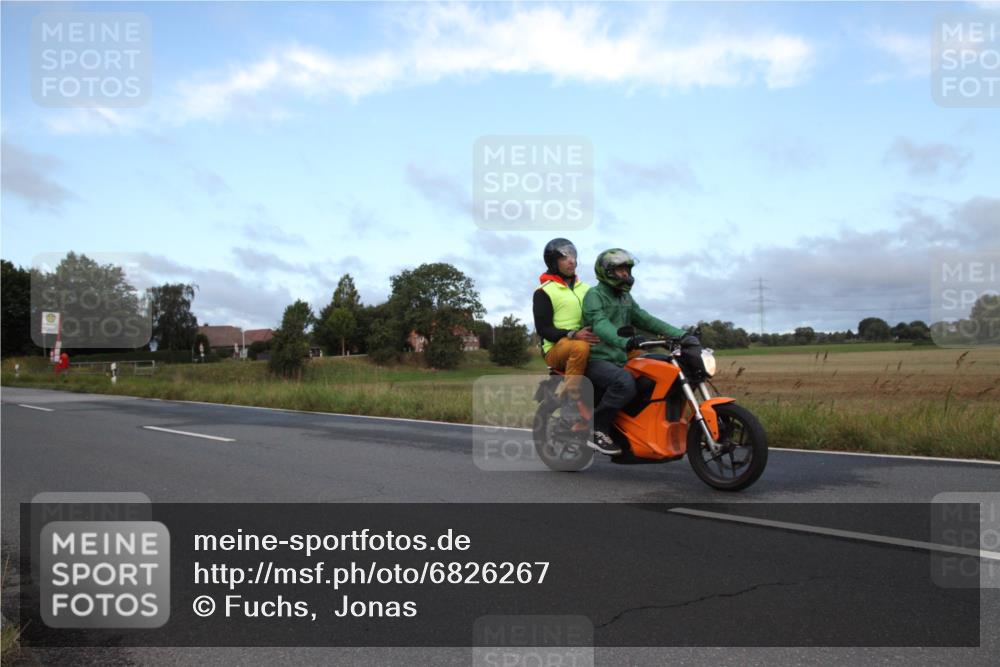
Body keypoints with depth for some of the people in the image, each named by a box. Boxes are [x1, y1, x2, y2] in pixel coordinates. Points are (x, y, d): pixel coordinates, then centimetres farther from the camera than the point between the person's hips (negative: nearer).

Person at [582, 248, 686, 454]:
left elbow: (645, 320, 15)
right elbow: (600, 325, -24)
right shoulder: (594, 295, -6)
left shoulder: (625, 298, 22)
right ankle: (596, 427, -22)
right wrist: (625, 341, -44)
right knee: (625, 382, -35)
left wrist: (680, 334, 2)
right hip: (596, 360, -8)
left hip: (619, 360, 8)